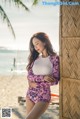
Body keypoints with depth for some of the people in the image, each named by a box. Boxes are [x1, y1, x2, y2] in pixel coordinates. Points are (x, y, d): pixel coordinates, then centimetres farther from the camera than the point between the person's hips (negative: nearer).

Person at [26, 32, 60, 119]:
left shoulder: (54, 58, -8)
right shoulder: (35, 58, 7)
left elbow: (55, 80, -13)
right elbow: (29, 76, -3)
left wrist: (35, 81, -9)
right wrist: (43, 77, -19)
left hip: (43, 96, -6)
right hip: (30, 94, 6)